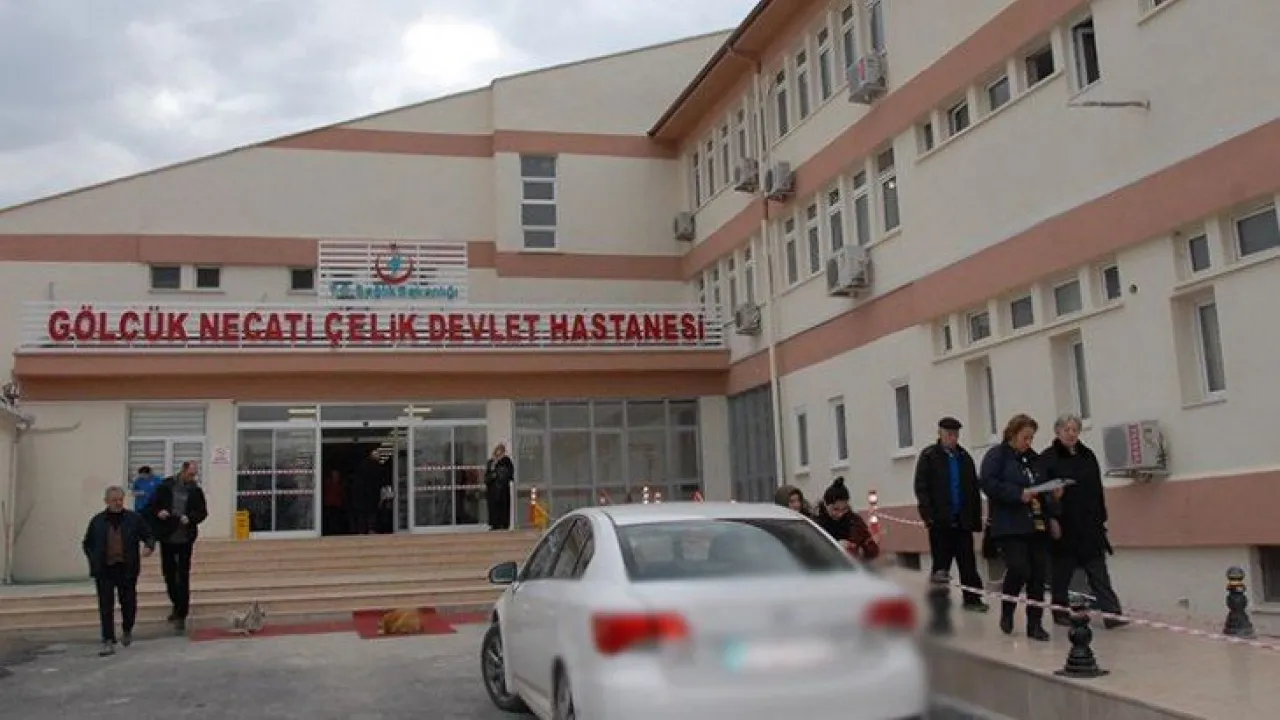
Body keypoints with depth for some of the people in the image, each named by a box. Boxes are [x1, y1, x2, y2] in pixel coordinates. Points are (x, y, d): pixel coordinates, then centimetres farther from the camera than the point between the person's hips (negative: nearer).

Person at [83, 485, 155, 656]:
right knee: (106, 607, -3)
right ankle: (108, 643, 0)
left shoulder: (134, 519, 3)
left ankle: (127, 631, 34)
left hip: (127, 570, 0)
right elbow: (87, 544, 17)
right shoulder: (97, 521, 6)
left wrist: (149, 547, -14)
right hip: (104, 571, 0)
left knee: (129, 603, 6)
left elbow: (149, 535, 8)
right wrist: (93, 561, 4)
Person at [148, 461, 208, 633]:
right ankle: (177, 605, 34)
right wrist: (158, 512, -18)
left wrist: (190, 518, -18)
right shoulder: (165, 487, -3)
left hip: (185, 539, -2)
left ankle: (181, 615, 2)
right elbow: (152, 506, 3)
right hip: (166, 537, 2)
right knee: (169, 573, 14)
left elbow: (202, 512, 1)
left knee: (183, 577, -2)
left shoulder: (196, 490, -2)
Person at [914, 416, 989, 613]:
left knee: (968, 562, 5)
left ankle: (972, 599, 13)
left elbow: (974, 489, 12)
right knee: (941, 563, 2)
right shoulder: (929, 456, 0)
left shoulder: (965, 457, 11)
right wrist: (928, 514, -15)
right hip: (940, 519, -3)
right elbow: (921, 487, -6)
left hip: (963, 519, 4)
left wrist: (976, 517, 6)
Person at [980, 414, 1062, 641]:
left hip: (1037, 526, 6)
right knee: (1019, 569, -16)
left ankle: (1035, 624, 10)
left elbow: (1042, 487, 26)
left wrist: (1053, 493, 4)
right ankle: (1007, 612, 10)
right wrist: (1019, 494, -20)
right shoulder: (996, 455, -2)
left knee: (1039, 575, 2)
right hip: (1011, 526, -6)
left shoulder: (1032, 458, 18)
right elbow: (988, 483, -15)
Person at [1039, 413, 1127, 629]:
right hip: (1062, 527, -4)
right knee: (1061, 573, 6)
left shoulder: (1088, 455, 11)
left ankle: (1111, 614, -4)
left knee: (1099, 572, 0)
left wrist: (1101, 518, 11)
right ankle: (1060, 613, 17)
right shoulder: (1047, 458, -6)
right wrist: (1051, 520, -17)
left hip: (1089, 526, 4)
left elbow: (1098, 490, 13)